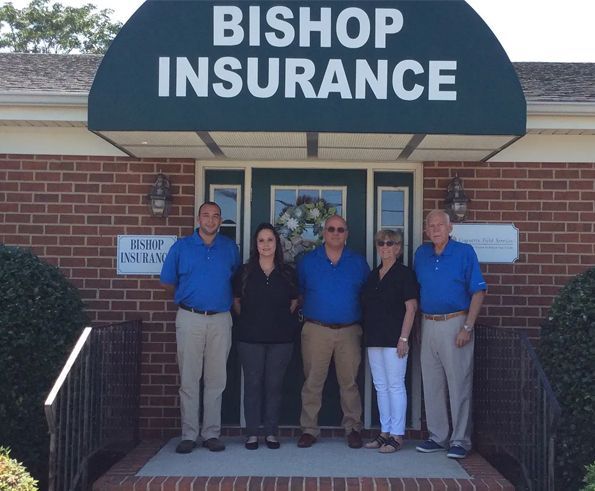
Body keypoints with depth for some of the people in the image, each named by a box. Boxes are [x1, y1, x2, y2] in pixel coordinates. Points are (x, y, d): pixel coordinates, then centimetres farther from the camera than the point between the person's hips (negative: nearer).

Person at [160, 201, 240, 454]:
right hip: (190, 319, -1)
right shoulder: (181, 247, 4)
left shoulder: (230, 248, 8)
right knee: (189, 379, 1)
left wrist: (227, 299, 9)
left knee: (216, 379, 5)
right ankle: (189, 434, 9)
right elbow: (167, 282, 11)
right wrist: (186, 298, 12)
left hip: (220, 319, 1)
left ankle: (212, 433, 14)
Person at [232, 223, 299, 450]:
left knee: (274, 384, 4)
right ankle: (252, 433, 10)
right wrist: (248, 319, 8)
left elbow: (294, 302, 16)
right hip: (250, 337, 0)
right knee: (252, 383, 2)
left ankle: (271, 433, 13)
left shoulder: (288, 273, 6)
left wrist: (282, 319, 8)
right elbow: (236, 301, 14)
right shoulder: (245, 272, 4)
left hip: (281, 338, 1)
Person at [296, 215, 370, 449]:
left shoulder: (358, 262, 8)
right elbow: (297, 293, 13)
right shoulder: (308, 261, 6)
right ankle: (309, 429, 10)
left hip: (349, 331, 1)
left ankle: (352, 428, 15)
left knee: (349, 382, 4)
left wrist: (364, 322, 6)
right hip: (316, 330, 0)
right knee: (312, 381, 2)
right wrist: (306, 314, 7)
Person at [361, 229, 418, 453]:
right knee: (380, 386, 10)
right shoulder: (373, 275, 16)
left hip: (394, 339, -7)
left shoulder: (404, 273, -4)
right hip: (374, 339, 7)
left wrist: (404, 338, -15)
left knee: (395, 386, -4)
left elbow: (411, 307, -9)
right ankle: (385, 432, 18)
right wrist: (366, 335, 12)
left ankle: (397, 435, 2)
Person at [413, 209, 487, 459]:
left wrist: (467, 327, -13)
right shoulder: (421, 254, 11)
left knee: (459, 385, -1)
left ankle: (460, 441, 7)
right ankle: (437, 437, 20)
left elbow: (478, 291, -6)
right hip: (428, 325, 5)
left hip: (455, 324, -5)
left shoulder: (464, 252, -3)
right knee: (432, 385, 10)